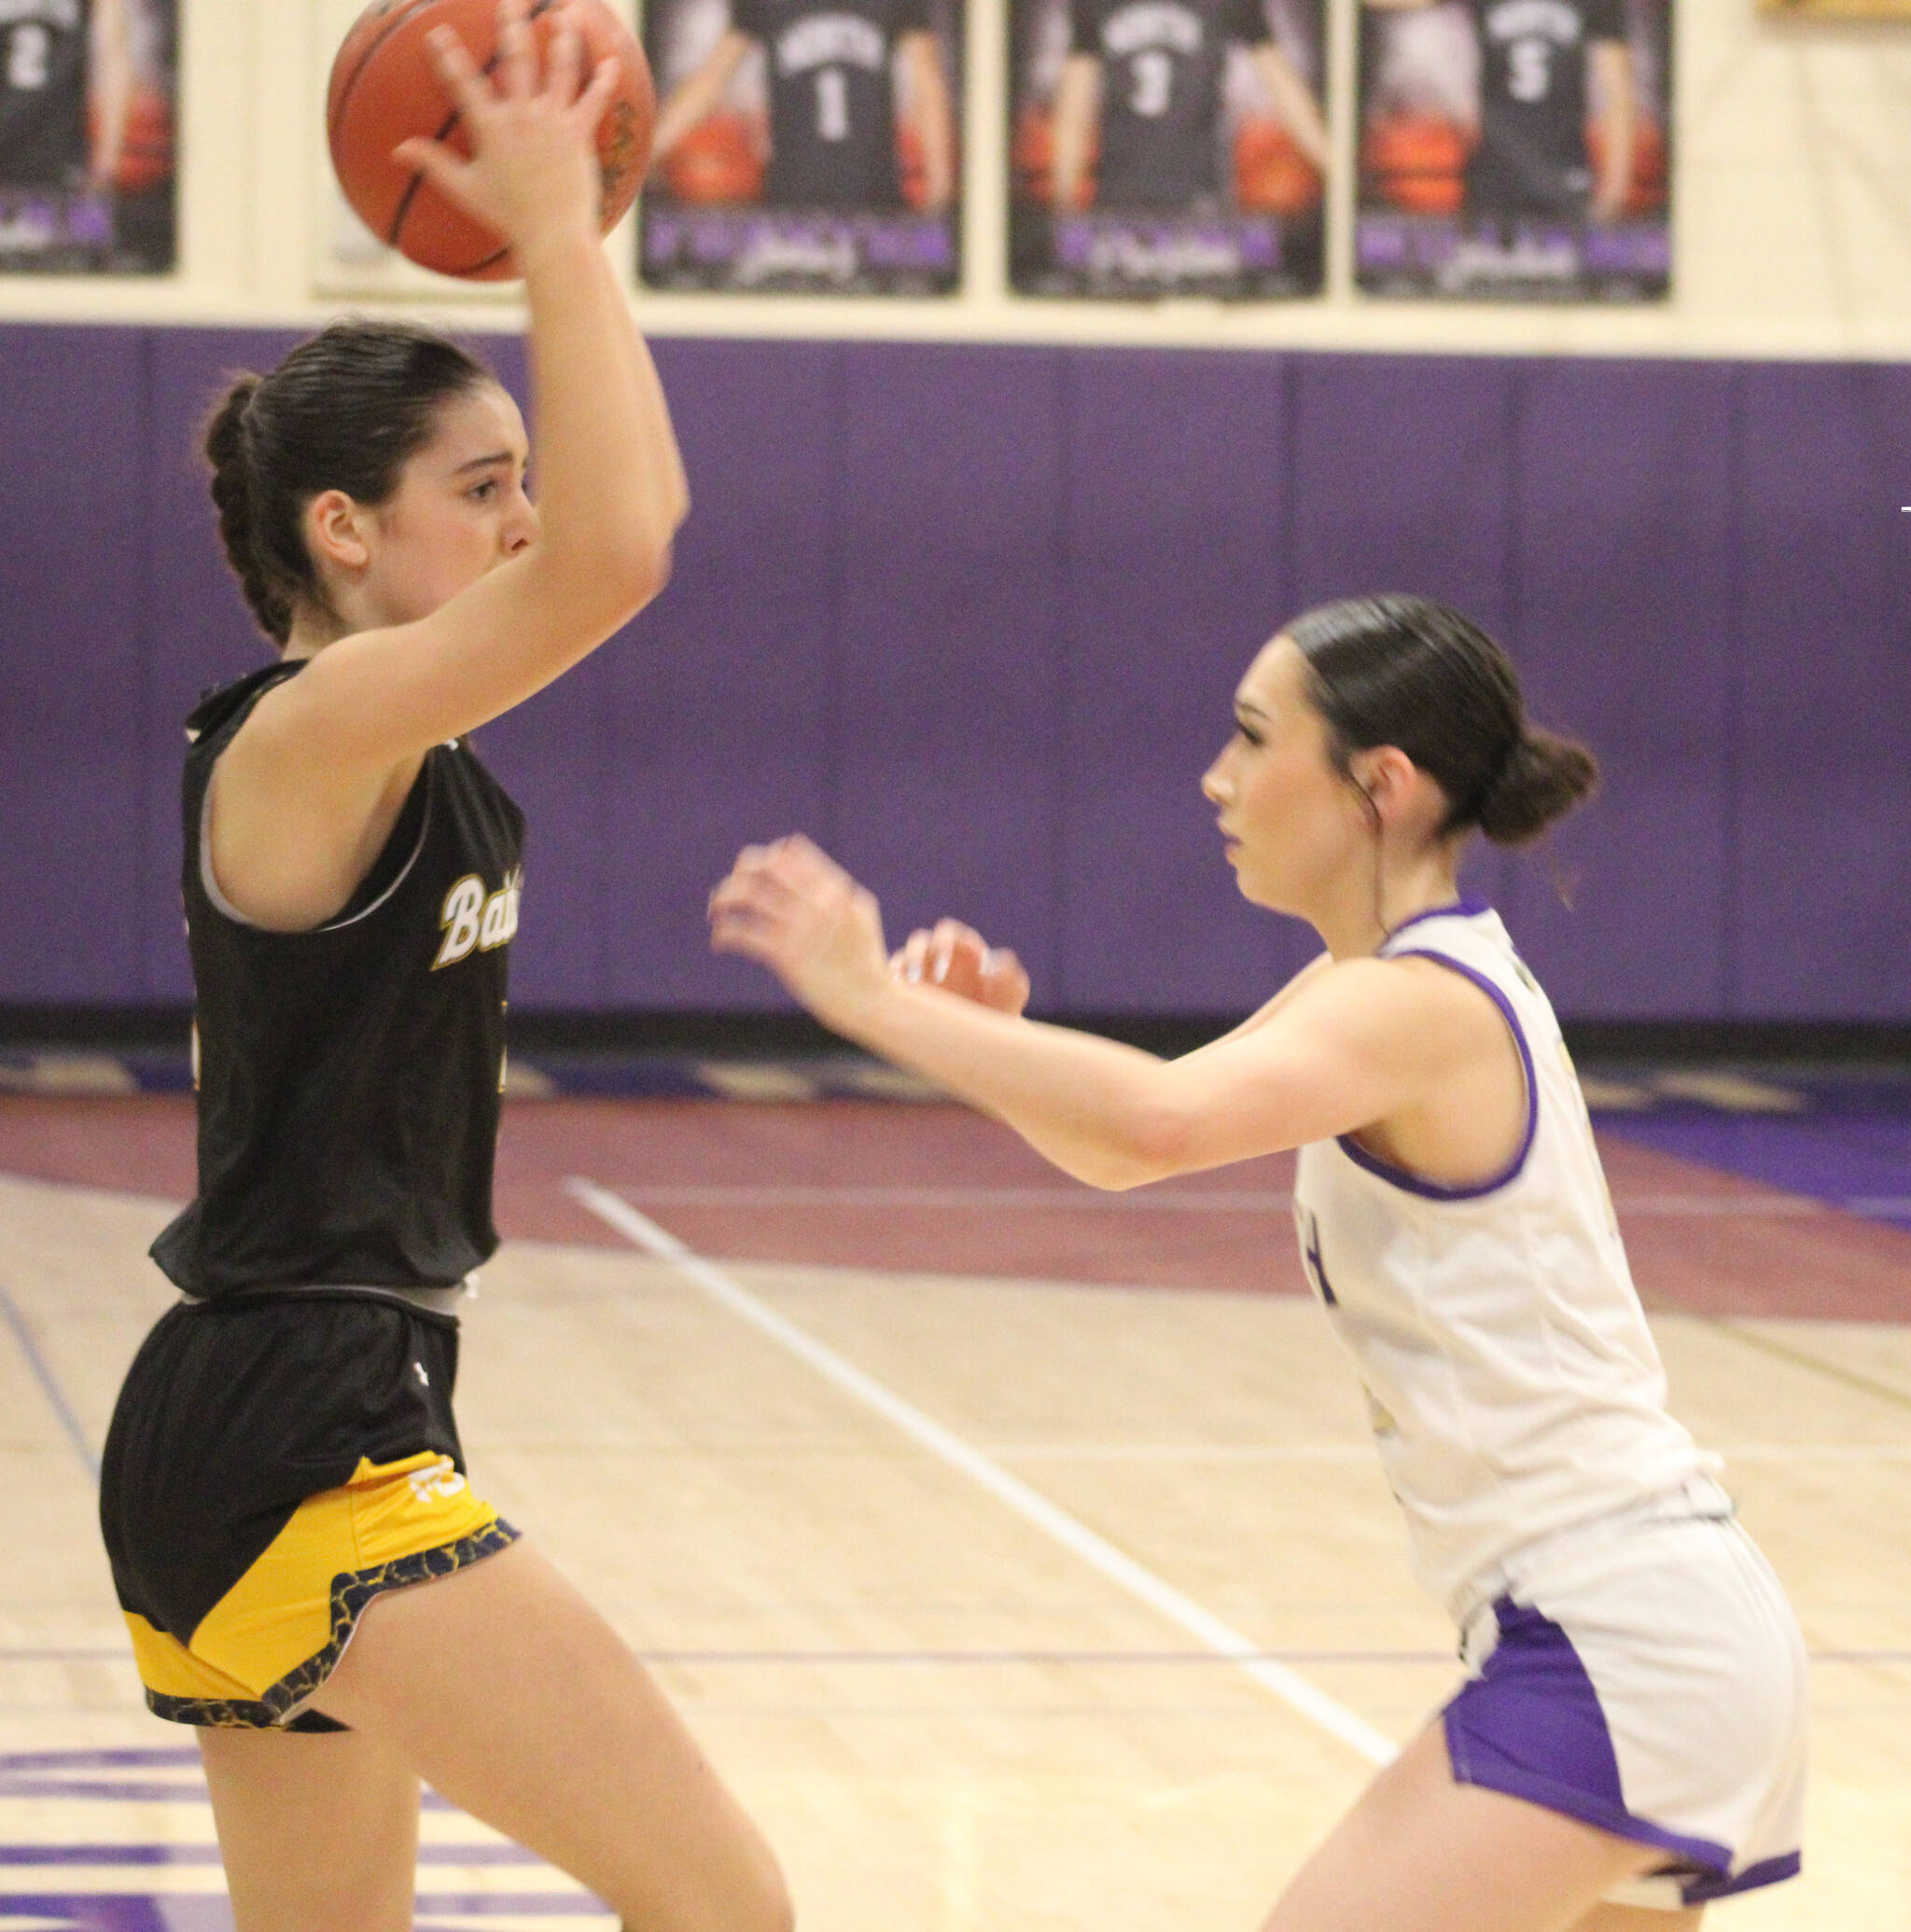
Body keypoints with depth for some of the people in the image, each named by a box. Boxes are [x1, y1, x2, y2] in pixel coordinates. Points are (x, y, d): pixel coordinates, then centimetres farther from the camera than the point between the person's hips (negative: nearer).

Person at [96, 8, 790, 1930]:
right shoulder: (309, 730, -15)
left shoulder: (399, 743, 11)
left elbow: (627, 516, 22)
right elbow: (613, 559, -30)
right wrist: (553, 228, -21)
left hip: (287, 1435, 10)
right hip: (294, 1454, -10)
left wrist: (569, 225, 12)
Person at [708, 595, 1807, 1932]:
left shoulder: (1416, 1005, -17)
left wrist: (875, 1001, -31)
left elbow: (1161, 1122, -36)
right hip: (1651, 1624, 10)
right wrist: (991, 1031, -3)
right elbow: (1124, 1144, 17)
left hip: (1617, 1645, -10)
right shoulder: (1388, 989, 14)